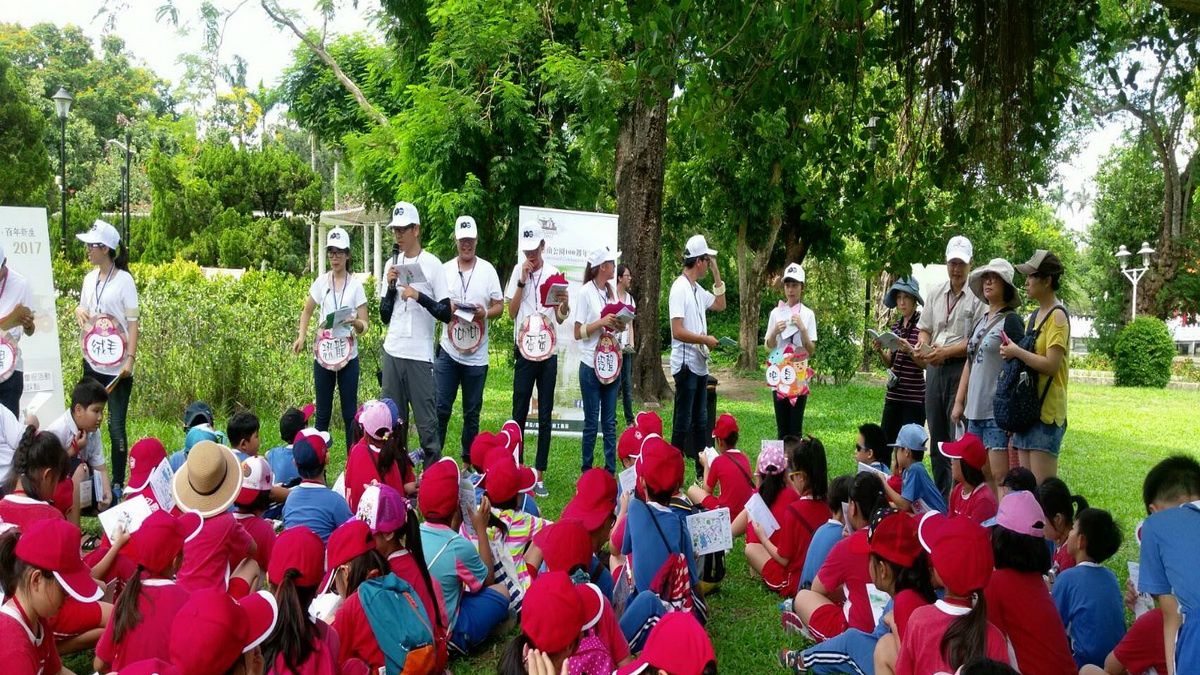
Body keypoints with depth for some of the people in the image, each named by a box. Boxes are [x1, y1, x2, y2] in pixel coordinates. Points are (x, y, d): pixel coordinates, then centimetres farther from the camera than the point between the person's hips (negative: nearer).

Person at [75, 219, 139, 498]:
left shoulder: (124, 280, -9)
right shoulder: (89, 278, 8)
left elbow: (133, 323, -9)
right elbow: (83, 311, 20)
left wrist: (130, 359, -17)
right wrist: (79, 311, -5)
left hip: (117, 367, -6)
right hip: (92, 362, 6)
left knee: (116, 427, -1)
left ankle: (118, 483, 8)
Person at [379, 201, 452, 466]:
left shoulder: (432, 264, -2)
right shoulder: (392, 264, 12)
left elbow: (446, 314, -5)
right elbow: (384, 317, 12)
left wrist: (419, 296, -18)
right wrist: (391, 286, -3)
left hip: (420, 354, -5)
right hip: (392, 352, 5)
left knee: (426, 422, -4)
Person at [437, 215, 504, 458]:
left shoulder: (488, 270, 2)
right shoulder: (445, 269, 6)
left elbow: (499, 306, 3)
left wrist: (485, 313, -18)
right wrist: (445, 308, -14)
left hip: (477, 354, 0)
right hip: (448, 351, 1)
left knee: (472, 413, 9)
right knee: (441, 408, 0)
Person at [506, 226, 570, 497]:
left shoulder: (553, 273, 6)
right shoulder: (518, 271, 4)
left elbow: (560, 318, 7)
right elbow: (512, 312, -1)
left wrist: (565, 304, -15)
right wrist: (522, 281, -8)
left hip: (548, 352, 1)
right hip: (524, 350, -1)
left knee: (545, 416, 4)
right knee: (519, 413, 2)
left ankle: (539, 475, 10)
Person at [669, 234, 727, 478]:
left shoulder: (697, 289, 11)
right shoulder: (680, 288, -16)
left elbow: (720, 304, 24)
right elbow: (678, 331, -22)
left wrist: (716, 273, 16)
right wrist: (706, 339, -14)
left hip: (700, 365, 9)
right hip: (686, 364, -9)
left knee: (700, 421, 15)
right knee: (683, 423, -3)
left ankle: (703, 472, 24)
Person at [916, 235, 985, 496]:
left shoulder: (977, 296, -7)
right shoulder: (935, 292, 13)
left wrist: (945, 352, -16)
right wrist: (923, 345, -2)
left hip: (962, 368, -6)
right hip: (935, 368, 6)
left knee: (959, 435, -8)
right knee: (937, 434, 12)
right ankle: (940, 493, 23)